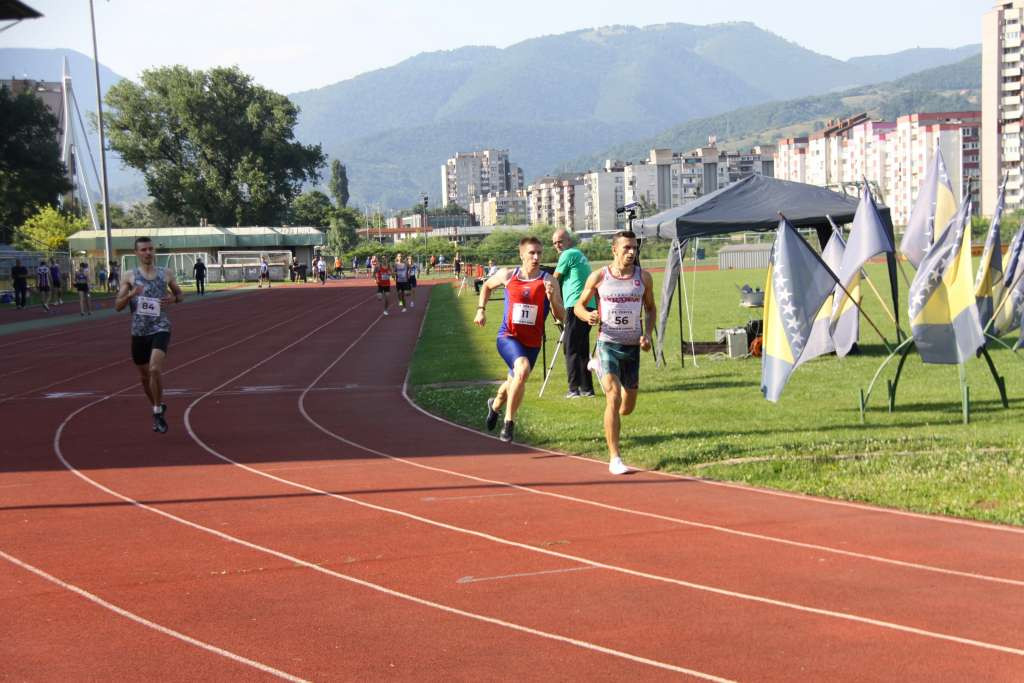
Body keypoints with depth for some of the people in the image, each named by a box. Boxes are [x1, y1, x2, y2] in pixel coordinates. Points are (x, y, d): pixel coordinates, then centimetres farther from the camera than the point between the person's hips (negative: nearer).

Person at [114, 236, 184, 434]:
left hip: (160, 329, -2)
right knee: (144, 376, 13)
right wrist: (130, 295, -19)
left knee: (155, 369, -23)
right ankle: (158, 408, 37)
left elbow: (180, 294, 18)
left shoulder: (166, 274, 4)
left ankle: (158, 411, -8)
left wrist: (174, 299, -6)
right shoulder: (130, 277, 2)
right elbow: (117, 306, 1)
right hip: (139, 331, 2)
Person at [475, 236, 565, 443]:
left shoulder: (549, 281, -7)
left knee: (515, 381, 19)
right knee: (522, 369, -30)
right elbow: (487, 286, 19)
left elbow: (561, 317, -10)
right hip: (508, 337, -2)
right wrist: (481, 309, 7)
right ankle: (509, 421, -16)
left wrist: (552, 298, -26)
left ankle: (495, 405, 55)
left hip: (532, 342, 2)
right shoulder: (508, 275, -4)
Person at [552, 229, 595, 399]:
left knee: (571, 348, -7)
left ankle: (574, 388, -11)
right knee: (582, 349, 12)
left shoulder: (568, 254, -4)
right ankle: (586, 388, 13)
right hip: (589, 306, 9)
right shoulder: (581, 255, 24)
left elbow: (555, 280, 1)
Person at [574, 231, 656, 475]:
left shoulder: (644, 277, 1)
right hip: (608, 344, -3)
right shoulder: (598, 277, -4)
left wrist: (647, 334, -3)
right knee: (613, 400, -19)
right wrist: (587, 316, -17)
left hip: (633, 347, 3)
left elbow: (650, 309, 14)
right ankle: (614, 458, -12)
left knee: (627, 408, 14)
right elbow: (578, 305, 6)